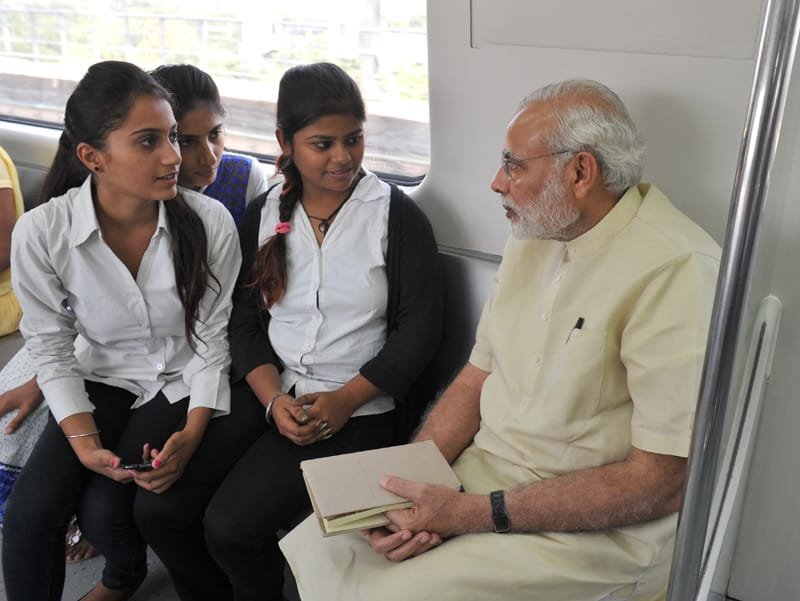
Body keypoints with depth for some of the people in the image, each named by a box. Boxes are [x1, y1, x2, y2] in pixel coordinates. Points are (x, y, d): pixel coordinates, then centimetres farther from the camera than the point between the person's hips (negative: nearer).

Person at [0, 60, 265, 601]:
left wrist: (192, 434, -20)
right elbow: (51, 347, -7)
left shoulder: (210, 222, -20)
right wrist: (84, 441, -18)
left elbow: (212, 337, -10)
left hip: (184, 383, -1)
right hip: (103, 379, 2)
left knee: (104, 507, -16)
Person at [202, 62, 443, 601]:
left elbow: (420, 328, -7)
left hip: (361, 412, -4)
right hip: (277, 399, 5)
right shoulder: (264, 216, 9)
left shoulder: (397, 215, -4)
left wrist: (346, 400, -15)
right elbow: (245, 320, 8)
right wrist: (273, 399, -8)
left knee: (233, 522, -18)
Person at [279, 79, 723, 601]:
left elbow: (661, 484, -21)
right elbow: (478, 376, 8)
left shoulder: (678, 270, -21)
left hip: (596, 525, -6)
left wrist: (474, 513, -21)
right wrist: (406, 488, -7)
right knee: (319, 548, -3)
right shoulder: (533, 236, 6)